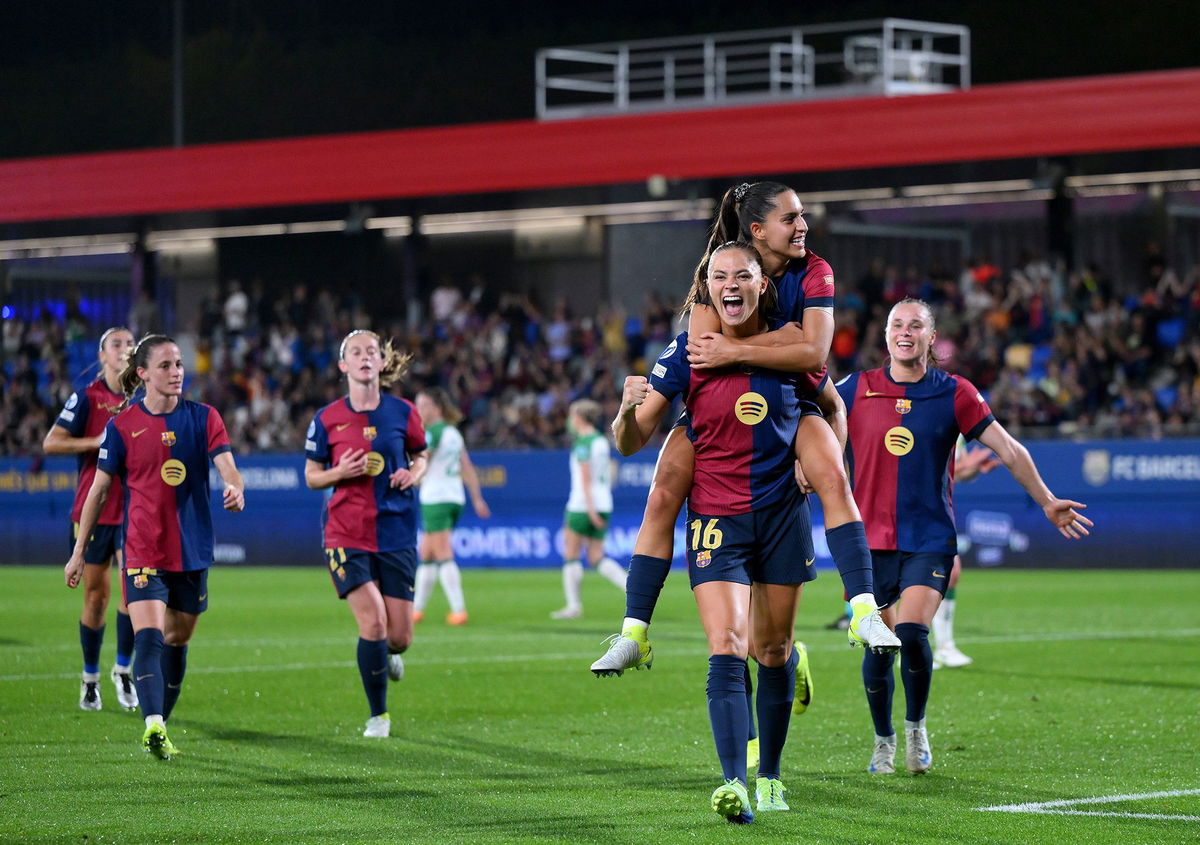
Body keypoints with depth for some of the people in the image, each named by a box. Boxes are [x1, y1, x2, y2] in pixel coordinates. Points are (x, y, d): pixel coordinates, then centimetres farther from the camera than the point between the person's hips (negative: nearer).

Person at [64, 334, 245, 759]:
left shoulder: (203, 418, 2)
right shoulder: (123, 426, -2)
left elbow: (227, 467, -9)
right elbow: (98, 490, 5)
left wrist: (235, 489, -34)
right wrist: (79, 552, 6)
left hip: (193, 550, 3)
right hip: (143, 551, -3)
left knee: (177, 640, 12)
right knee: (148, 637, -18)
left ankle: (160, 728, 26)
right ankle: (153, 725, -31)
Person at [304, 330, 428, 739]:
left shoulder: (402, 412, 1)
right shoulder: (327, 419, -1)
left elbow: (421, 456, 17)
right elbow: (311, 476, 7)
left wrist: (414, 473, -6)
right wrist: (339, 472, -14)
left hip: (396, 533, 2)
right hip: (346, 534, -2)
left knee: (399, 636, 0)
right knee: (373, 622, -16)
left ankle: (387, 656, 42)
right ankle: (378, 716, 4)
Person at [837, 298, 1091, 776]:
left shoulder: (954, 394, 2)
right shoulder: (855, 390, 3)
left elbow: (1008, 450, 7)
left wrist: (1046, 502, 10)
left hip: (930, 539, -1)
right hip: (870, 539, 1)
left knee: (912, 634, -19)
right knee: (877, 647, 3)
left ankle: (916, 726, 5)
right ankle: (883, 741, 25)